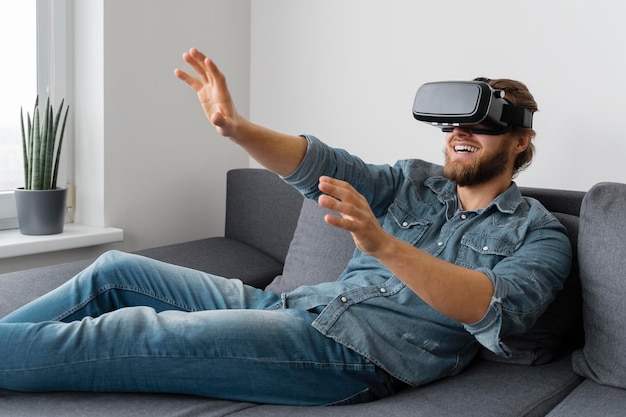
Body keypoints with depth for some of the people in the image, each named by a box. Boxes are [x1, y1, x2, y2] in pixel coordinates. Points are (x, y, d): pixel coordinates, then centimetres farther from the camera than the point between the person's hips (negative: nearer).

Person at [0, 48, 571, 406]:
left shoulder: (538, 234, 2)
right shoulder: (418, 182, 16)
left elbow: (496, 311, -19)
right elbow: (322, 166, 0)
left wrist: (382, 244, -34)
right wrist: (235, 127, -19)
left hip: (361, 352, -6)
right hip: (296, 306, 7)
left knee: (131, 332, -17)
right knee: (116, 271, 2)